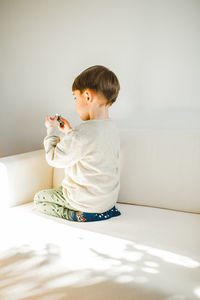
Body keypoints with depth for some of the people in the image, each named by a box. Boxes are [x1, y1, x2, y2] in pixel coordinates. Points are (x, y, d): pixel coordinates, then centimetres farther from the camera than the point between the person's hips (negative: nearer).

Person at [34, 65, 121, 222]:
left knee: (39, 198, 11)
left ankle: (78, 214, -1)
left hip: (89, 201, -9)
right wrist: (69, 132, 14)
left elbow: (54, 159, -15)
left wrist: (52, 129, -1)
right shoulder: (112, 128, -3)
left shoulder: (81, 134, -30)